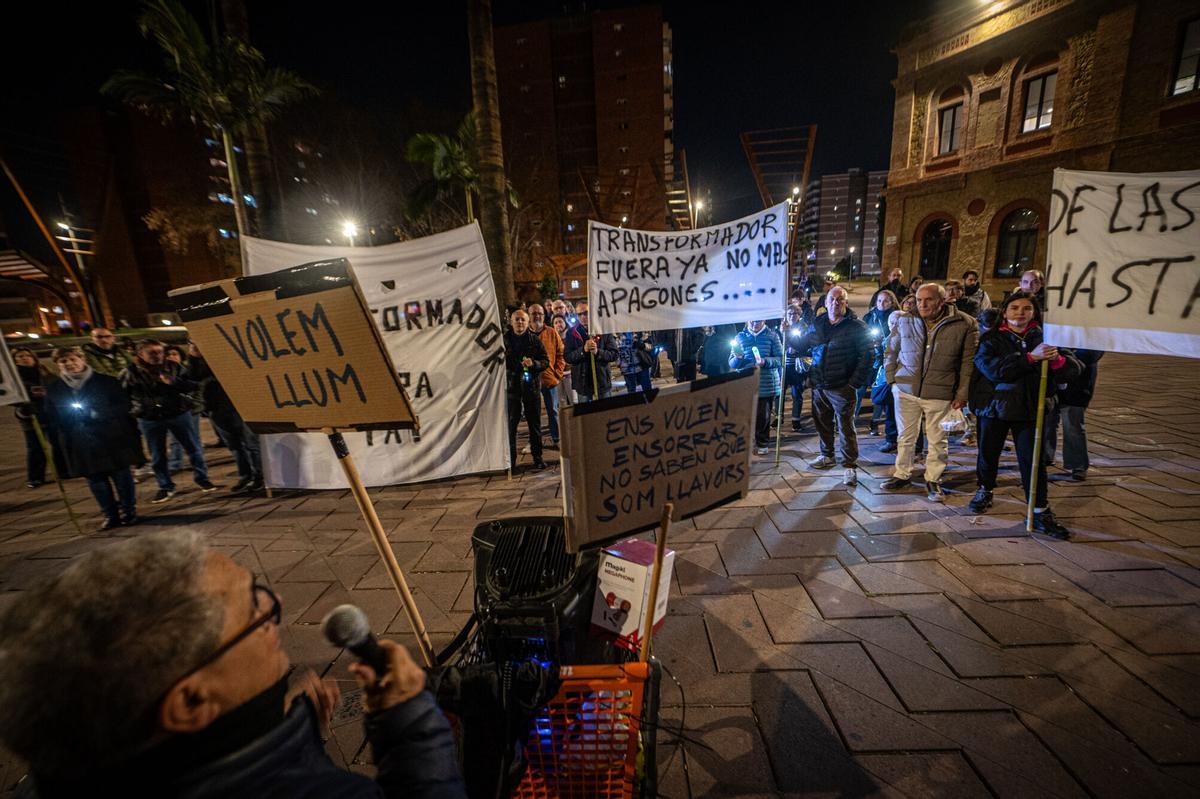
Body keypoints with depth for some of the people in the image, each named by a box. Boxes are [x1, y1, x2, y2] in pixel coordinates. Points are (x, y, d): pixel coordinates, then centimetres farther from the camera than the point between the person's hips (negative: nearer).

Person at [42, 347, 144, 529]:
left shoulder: (105, 381, -1)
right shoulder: (53, 390, 9)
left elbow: (124, 405, -3)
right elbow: (50, 418, 13)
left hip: (112, 438, -3)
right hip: (81, 444, 3)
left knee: (122, 475, 2)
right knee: (95, 479, 5)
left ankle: (128, 512, 16)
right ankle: (110, 515, 16)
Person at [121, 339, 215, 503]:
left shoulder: (173, 367, -2)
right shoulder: (130, 372, -4)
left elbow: (192, 386, -4)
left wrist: (174, 382, -20)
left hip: (179, 414, 0)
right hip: (149, 420, 0)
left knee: (193, 448, 7)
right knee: (157, 456, 10)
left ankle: (202, 478, 23)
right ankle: (165, 487, 24)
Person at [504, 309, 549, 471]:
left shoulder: (534, 339, 2)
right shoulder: (504, 339, 3)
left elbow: (546, 361, 2)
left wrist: (534, 363, -17)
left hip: (531, 386, 0)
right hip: (511, 386, 0)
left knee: (535, 424, 9)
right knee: (510, 424, 3)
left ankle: (537, 457, 21)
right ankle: (510, 460, 14)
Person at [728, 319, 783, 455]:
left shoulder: (772, 336, 4)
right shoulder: (740, 337, 8)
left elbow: (780, 359, -2)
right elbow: (731, 363, 7)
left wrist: (765, 361, -21)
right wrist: (737, 359, -16)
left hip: (766, 385, -1)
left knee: (764, 416, 5)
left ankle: (762, 443, 23)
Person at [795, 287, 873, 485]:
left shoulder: (856, 326, -6)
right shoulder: (817, 325, 10)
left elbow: (866, 357, -8)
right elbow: (802, 346, 20)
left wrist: (854, 382, -13)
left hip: (842, 387, -5)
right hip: (819, 386, 6)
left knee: (845, 427, -1)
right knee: (822, 423, 17)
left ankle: (849, 466, 9)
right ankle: (827, 456, 35)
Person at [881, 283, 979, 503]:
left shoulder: (965, 324, -5)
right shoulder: (905, 321, 1)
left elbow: (968, 361, -2)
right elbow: (890, 352, 11)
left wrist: (962, 394, -5)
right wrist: (892, 379, 4)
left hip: (940, 394, -2)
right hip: (905, 390, 2)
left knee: (937, 440, 9)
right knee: (906, 436, 13)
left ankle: (933, 480, 25)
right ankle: (902, 475, 27)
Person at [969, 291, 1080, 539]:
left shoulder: (1044, 337, 5)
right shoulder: (991, 339, -2)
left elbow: (1074, 369, -3)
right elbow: (993, 368, -20)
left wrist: (1057, 360, -24)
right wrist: (1030, 357, -27)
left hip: (1029, 409, 1)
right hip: (994, 406, -1)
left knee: (1032, 460, 1)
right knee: (988, 454, 13)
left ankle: (1040, 511, 11)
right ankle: (985, 489, 37)